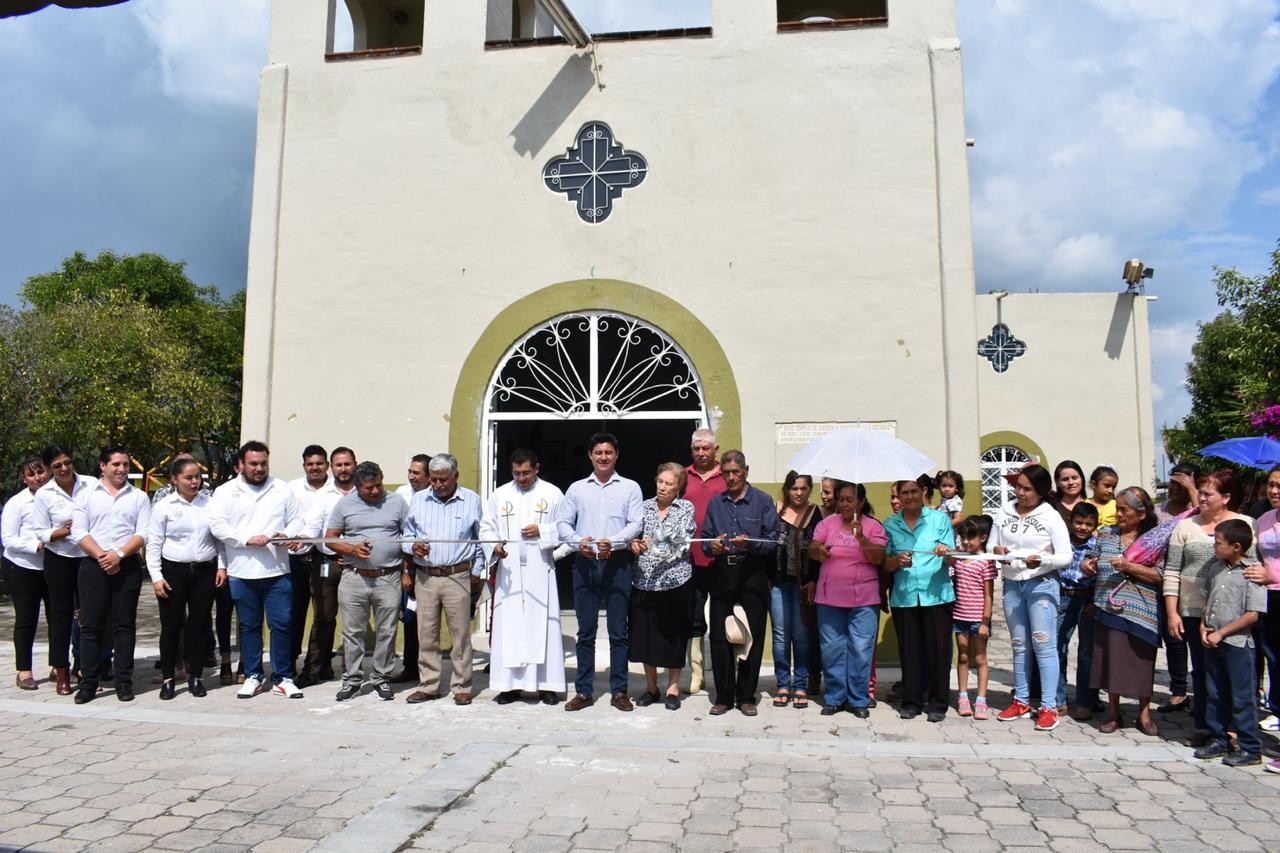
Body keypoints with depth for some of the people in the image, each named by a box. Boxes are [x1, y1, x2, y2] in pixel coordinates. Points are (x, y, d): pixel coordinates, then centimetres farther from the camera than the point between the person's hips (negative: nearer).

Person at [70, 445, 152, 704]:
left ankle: (124, 682, 9)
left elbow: (143, 533, -1)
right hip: (93, 566, 0)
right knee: (91, 625, 2)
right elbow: (79, 532, 0)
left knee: (124, 625, 3)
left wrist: (119, 555, -13)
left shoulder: (139, 497, 8)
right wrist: (101, 556, -12)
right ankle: (89, 682, 10)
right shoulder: (86, 496, 8)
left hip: (127, 566, 0)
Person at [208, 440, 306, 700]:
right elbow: (217, 525, -5)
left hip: (277, 570, 0)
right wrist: (248, 539, -16)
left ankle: (282, 678, 9)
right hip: (242, 572, 0)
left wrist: (287, 534, -12)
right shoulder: (225, 492, 6)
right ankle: (253, 676, 23)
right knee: (249, 626, 10)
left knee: (281, 624, -1)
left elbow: (298, 520, 9)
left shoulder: (282, 489, 9)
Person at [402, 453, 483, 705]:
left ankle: (462, 687, 12)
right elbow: (407, 534, 17)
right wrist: (413, 547, -5)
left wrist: (477, 571, 8)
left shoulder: (472, 500, 4)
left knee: (461, 634, 1)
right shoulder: (418, 500, 10)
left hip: (458, 577, -2)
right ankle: (428, 685, 19)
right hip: (425, 577, 3)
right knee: (426, 634, 6)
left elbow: (481, 538, 10)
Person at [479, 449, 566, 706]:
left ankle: (546, 684, 7)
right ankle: (510, 684, 11)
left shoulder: (553, 494, 4)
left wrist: (542, 531, -13)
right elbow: (486, 527, 9)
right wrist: (495, 545, -10)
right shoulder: (499, 494, 11)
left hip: (540, 572, -2)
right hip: (508, 572, 2)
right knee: (508, 626, 2)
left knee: (542, 625, -1)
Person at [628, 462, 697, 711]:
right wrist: (634, 543, -13)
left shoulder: (686, 507, 2)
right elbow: (633, 534, 10)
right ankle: (650, 686, 24)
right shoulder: (645, 506, 10)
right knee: (644, 632, 7)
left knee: (673, 634, 5)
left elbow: (684, 539, -11)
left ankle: (673, 687, 20)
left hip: (675, 579, -3)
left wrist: (654, 542, -24)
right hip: (644, 579, 3)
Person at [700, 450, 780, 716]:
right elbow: (704, 538, 11)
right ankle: (723, 696, 14)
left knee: (752, 637, 3)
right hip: (722, 575, 3)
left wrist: (750, 544, -22)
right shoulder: (715, 503, 13)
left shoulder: (763, 501, 2)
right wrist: (711, 546, -11)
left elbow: (772, 541, -4)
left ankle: (746, 697, 15)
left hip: (753, 575, -2)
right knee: (719, 637, 2)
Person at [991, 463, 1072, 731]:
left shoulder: (1051, 517, -5)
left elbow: (1066, 557, -9)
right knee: (1019, 645, 12)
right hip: (1011, 583, 4)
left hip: (1041, 584, -4)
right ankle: (1021, 701, 21)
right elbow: (991, 545, 7)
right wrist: (996, 550, -16)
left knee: (1043, 645, -5)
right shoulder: (1005, 513, 5)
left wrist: (1041, 560, -26)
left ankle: (1049, 707, 1)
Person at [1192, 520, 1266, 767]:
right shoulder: (1215, 566, 7)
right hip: (1212, 641, 7)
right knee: (1216, 695, 15)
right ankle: (1219, 740, 26)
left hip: (1237, 643, -7)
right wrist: (1203, 627, 2)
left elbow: (1252, 615, -16)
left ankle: (1250, 749, 13)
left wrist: (1221, 633, -13)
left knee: (1242, 698, 2)